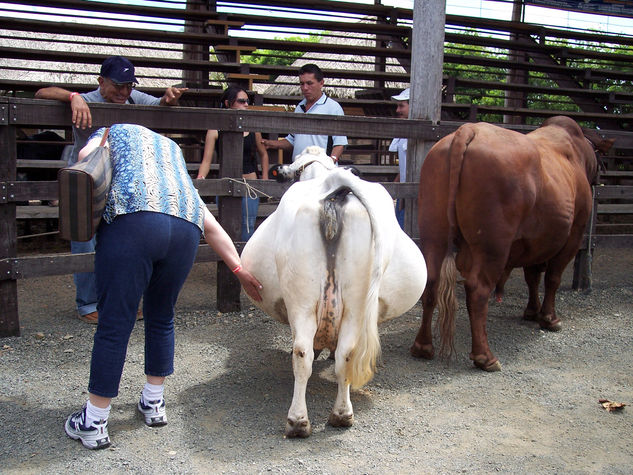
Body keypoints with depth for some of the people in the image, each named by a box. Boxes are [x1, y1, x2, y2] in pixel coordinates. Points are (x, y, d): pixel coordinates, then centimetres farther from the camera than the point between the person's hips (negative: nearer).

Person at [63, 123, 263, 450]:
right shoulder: (172, 149, 39)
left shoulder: (113, 131, 29)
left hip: (131, 222, -5)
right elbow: (211, 226, 31)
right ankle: (154, 404, 36)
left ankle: (93, 423, 15)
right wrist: (239, 269, 30)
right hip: (186, 230, 5)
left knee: (114, 324, 3)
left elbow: (87, 155, 0)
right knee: (161, 317, 23)